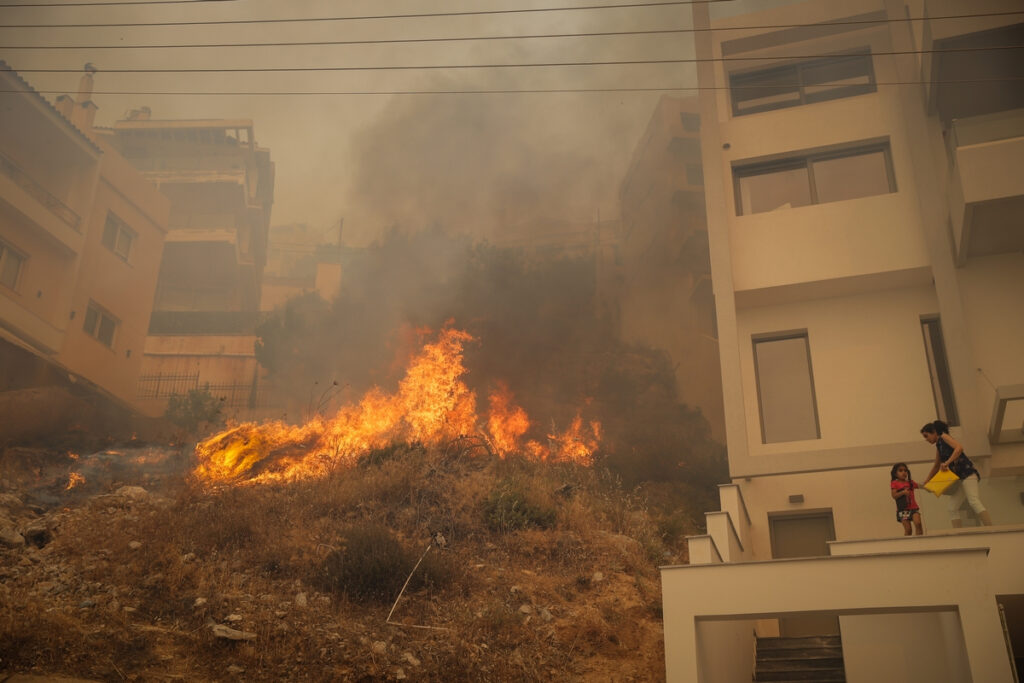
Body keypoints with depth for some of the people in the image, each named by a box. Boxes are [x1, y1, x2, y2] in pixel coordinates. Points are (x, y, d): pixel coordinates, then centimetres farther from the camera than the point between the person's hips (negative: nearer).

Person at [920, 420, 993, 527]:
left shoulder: (944, 437, -1)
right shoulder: (938, 445, 23)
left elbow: (959, 447, -20)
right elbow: (936, 466, 35)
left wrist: (947, 462, -26)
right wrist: (927, 482, 33)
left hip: (967, 473, -9)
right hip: (959, 478, 9)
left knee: (973, 501, -23)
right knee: (952, 508, 2)